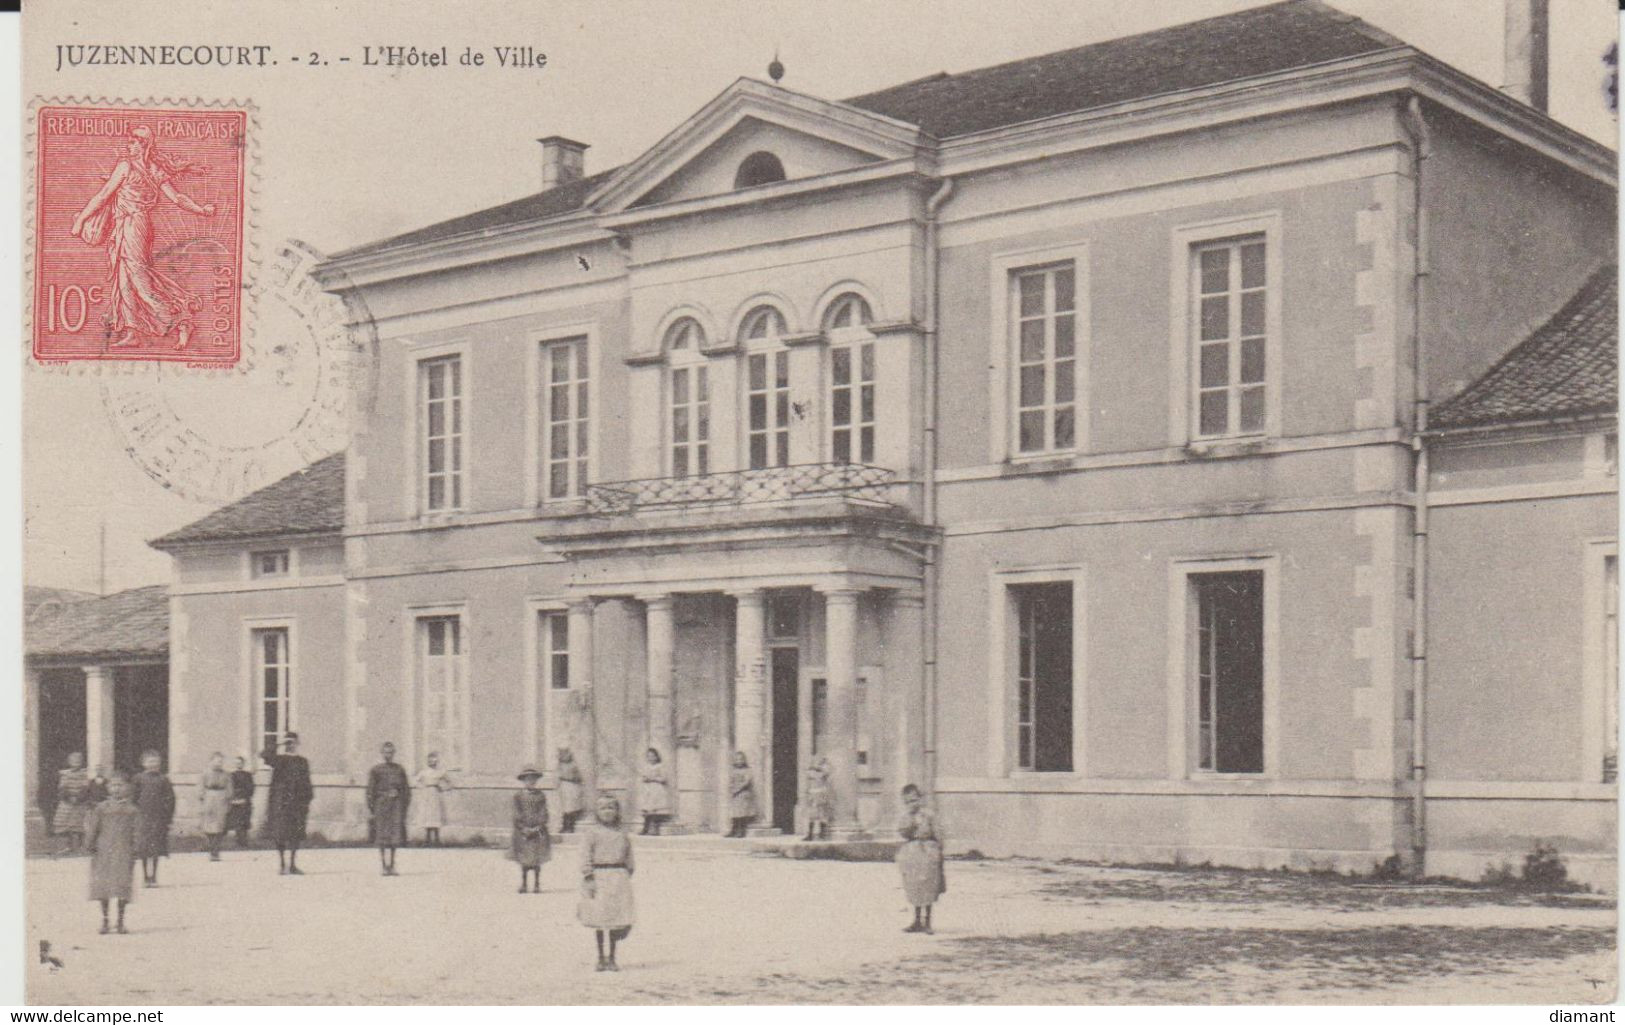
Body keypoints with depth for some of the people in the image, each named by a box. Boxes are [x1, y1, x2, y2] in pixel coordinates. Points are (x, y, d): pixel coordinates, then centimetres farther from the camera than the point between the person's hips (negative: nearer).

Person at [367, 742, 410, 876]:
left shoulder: (399, 770, 11)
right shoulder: (376, 770, 3)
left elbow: (406, 789, 13)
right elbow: (370, 790, 1)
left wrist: (406, 805, 6)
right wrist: (370, 808, -4)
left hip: (396, 805, 2)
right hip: (381, 803, -2)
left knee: (395, 835, -1)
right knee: (382, 836, -1)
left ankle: (391, 866, 9)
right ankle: (383, 866, 5)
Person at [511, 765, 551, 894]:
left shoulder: (541, 796, 6)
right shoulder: (518, 797, 4)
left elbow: (543, 814, 1)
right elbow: (517, 815, 0)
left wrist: (537, 828, -12)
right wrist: (524, 829, -12)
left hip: (538, 831, 0)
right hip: (522, 832, 0)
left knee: (537, 860, 1)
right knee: (524, 860, 0)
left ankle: (537, 885, 5)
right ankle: (523, 884, 7)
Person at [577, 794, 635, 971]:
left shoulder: (622, 834, 14)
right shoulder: (590, 832, 3)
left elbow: (628, 857, 18)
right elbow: (585, 857, -4)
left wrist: (627, 878, 11)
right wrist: (588, 879, -13)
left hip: (619, 877, 3)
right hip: (598, 877, -3)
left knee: (616, 919, 2)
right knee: (599, 920, 0)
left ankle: (612, 959, 11)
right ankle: (600, 958, 10)